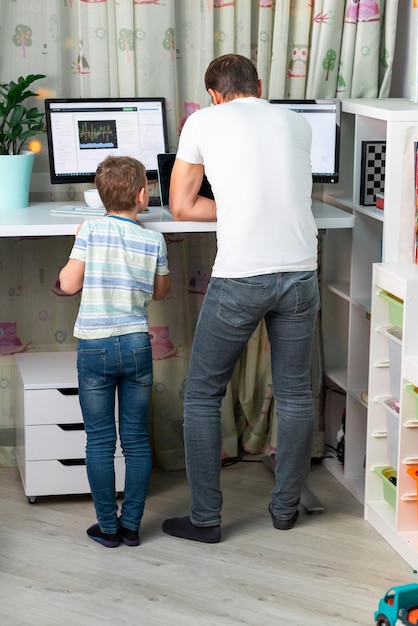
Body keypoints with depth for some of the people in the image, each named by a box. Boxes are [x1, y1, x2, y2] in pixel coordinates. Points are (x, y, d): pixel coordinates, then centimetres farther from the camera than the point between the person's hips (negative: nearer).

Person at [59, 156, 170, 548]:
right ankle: (131, 524, 15)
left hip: (94, 347, -1)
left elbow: (69, 284, -5)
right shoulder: (153, 240, -1)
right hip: (137, 345, 1)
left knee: (99, 441, 7)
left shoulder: (90, 231, -7)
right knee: (136, 439, 10)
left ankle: (107, 527, 12)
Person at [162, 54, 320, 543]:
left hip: (239, 278, -4)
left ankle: (205, 519, 12)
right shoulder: (296, 122, 13)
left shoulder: (204, 122, 3)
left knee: (202, 396, 10)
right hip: (300, 273, 4)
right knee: (295, 395, 16)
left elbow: (181, 206, 7)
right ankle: (286, 507, 27)